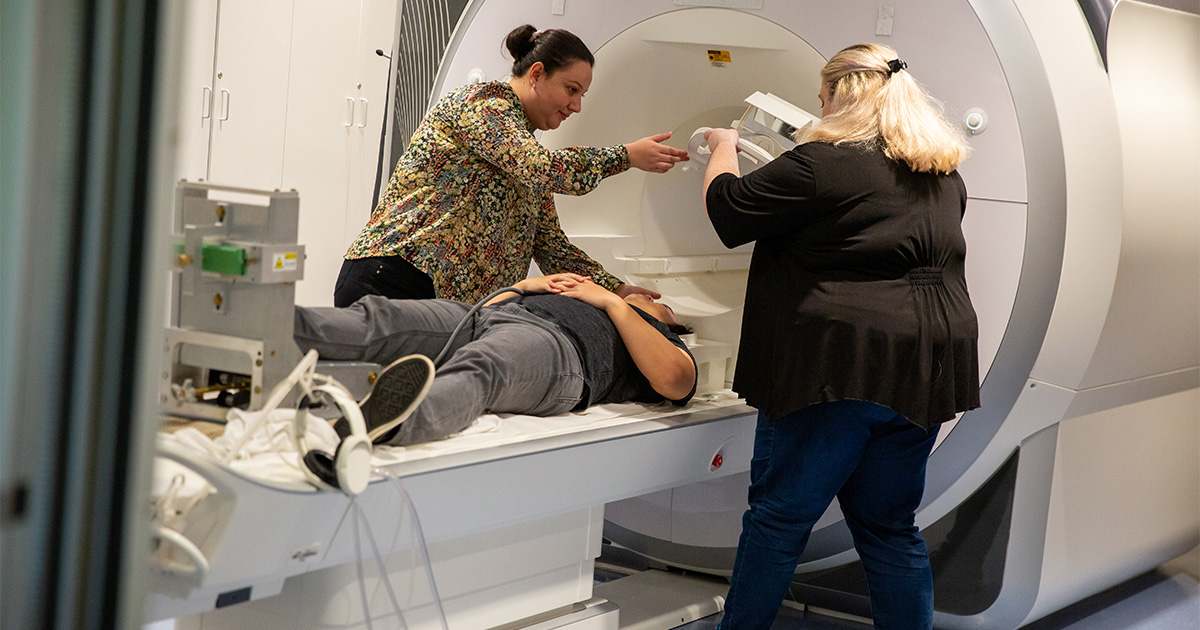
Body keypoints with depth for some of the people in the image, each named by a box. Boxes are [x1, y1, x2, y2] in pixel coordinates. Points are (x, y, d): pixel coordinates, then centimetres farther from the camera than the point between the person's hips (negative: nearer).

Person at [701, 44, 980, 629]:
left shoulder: (822, 163, -11)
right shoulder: (945, 174, 13)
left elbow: (728, 210, -4)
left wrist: (723, 150, 15)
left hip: (838, 366, -7)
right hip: (923, 369, 7)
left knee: (779, 514, 3)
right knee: (890, 526, 14)